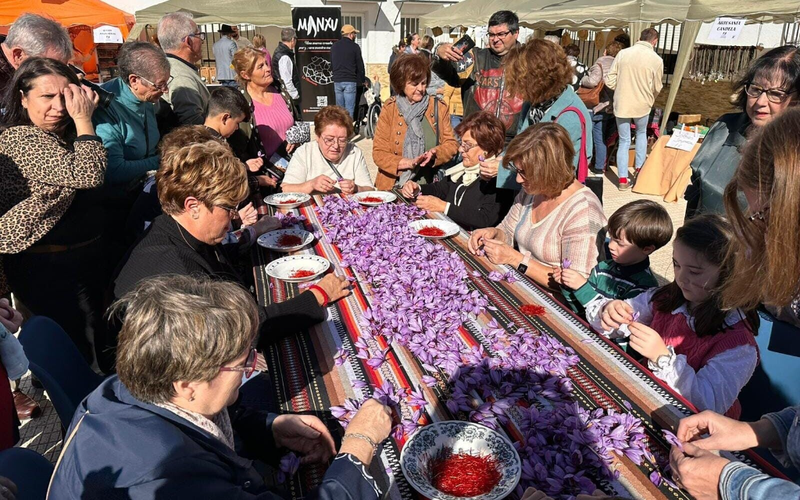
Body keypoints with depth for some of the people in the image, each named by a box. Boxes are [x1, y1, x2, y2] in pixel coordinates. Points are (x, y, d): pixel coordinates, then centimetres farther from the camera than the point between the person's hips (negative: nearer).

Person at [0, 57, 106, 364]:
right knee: (78, 350, -3)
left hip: (83, 257, 9)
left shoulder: (62, 135, 9)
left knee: (94, 337, 20)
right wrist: (83, 118, -21)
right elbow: (88, 174, -29)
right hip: (49, 269, -9)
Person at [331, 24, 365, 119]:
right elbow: (360, 66, -2)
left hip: (337, 81, 5)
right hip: (350, 81, -5)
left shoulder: (334, 46, 13)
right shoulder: (354, 47, -4)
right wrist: (362, 81, 9)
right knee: (349, 109, -5)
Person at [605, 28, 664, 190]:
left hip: (621, 105, 1)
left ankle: (623, 180, 7)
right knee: (641, 134, 26)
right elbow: (657, 87, 0)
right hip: (642, 105, -1)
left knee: (623, 141, 10)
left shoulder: (622, 53, -4)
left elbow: (609, 80, -3)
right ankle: (639, 169, 30)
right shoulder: (656, 60, -9)